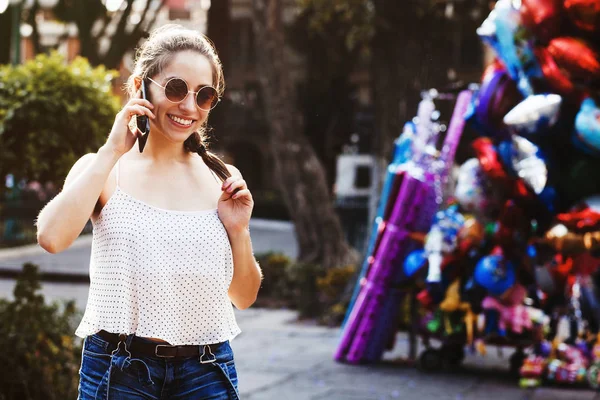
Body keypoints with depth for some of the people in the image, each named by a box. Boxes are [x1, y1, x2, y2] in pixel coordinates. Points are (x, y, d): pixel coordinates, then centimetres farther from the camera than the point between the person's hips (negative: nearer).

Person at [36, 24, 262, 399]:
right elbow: (52, 237, -21)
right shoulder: (103, 169, -1)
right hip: (119, 369, -2)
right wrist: (112, 151, -15)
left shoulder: (222, 180, 4)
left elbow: (244, 297, 10)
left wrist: (239, 230, -8)